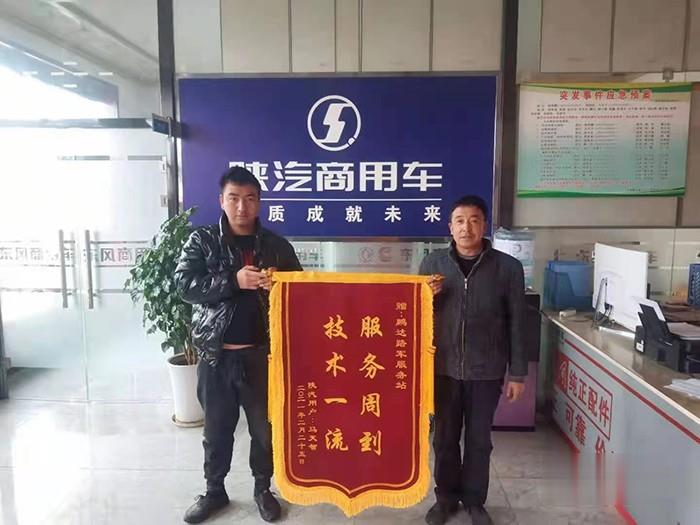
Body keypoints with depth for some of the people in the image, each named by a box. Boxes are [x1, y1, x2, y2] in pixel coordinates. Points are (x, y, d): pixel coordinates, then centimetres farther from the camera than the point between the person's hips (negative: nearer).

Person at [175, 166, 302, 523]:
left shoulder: (277, 245, 3)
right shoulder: (202, 241, 0)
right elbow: (185, 285, -11)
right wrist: (233, 281, -22)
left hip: (261, 354, 1)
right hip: (216, 354, 0)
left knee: (264, 427, 13)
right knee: (217, 428, 15)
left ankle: (262, 489, 35)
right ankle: (214, 491, 37)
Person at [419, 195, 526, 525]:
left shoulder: (508, 268, -6)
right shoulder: (432, 263, -2)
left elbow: (516, 324, -1)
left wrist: (517, 373, 0)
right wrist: (426, 297, -15)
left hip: (486, 371, -1)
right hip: (443, 368, 1)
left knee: (479, 439, 14)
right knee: (444, 438, 15)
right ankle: (446, 497, 35)